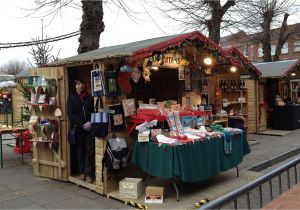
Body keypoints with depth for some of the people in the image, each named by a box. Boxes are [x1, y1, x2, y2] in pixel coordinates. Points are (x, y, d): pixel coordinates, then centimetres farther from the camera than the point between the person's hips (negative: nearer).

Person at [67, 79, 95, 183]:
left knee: (90, 151, -3)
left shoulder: (90, 98, 10)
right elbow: (70, 114, -2)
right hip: (78, 129, 0)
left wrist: (90, 123, -11)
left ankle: (89, 174, 1)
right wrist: (82, 124, -11)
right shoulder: (71, 98, 7)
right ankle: (82, 172, 17)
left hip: (90, 128, 1)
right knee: (80, 151, 6)